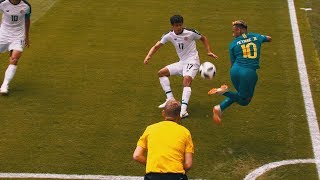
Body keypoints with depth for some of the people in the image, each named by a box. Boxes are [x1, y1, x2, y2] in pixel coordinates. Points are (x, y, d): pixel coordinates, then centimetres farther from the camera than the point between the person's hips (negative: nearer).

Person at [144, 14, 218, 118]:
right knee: (161, 73, 5)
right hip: (181, 62, 7)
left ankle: (183, 111, -42)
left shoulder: (190, 33, -13)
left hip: (192, 61, -7)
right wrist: (148, 56, -19)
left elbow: (203, 38, 5)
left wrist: (209, 51, -7)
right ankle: (170, 99, 5)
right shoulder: (169, 35, -2)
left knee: (187, 80, -31)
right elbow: (156, 46, -1)